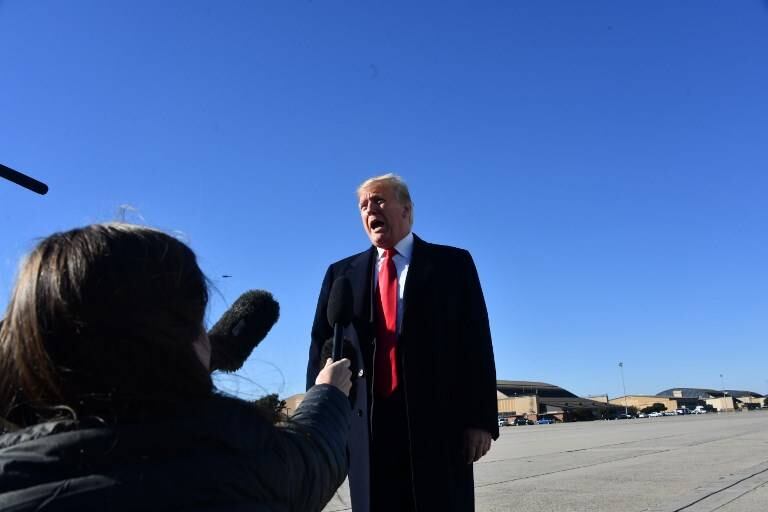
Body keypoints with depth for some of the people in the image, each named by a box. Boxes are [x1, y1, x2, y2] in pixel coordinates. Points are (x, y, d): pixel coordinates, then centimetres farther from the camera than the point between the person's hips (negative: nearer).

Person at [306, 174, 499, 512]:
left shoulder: (452, 263, 7)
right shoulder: (342, 273, 13)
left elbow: (476, 343, 1)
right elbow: (321, 344, 8)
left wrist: (480, 419, -7)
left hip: (438, 419, -2)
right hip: (366, 422, 2)